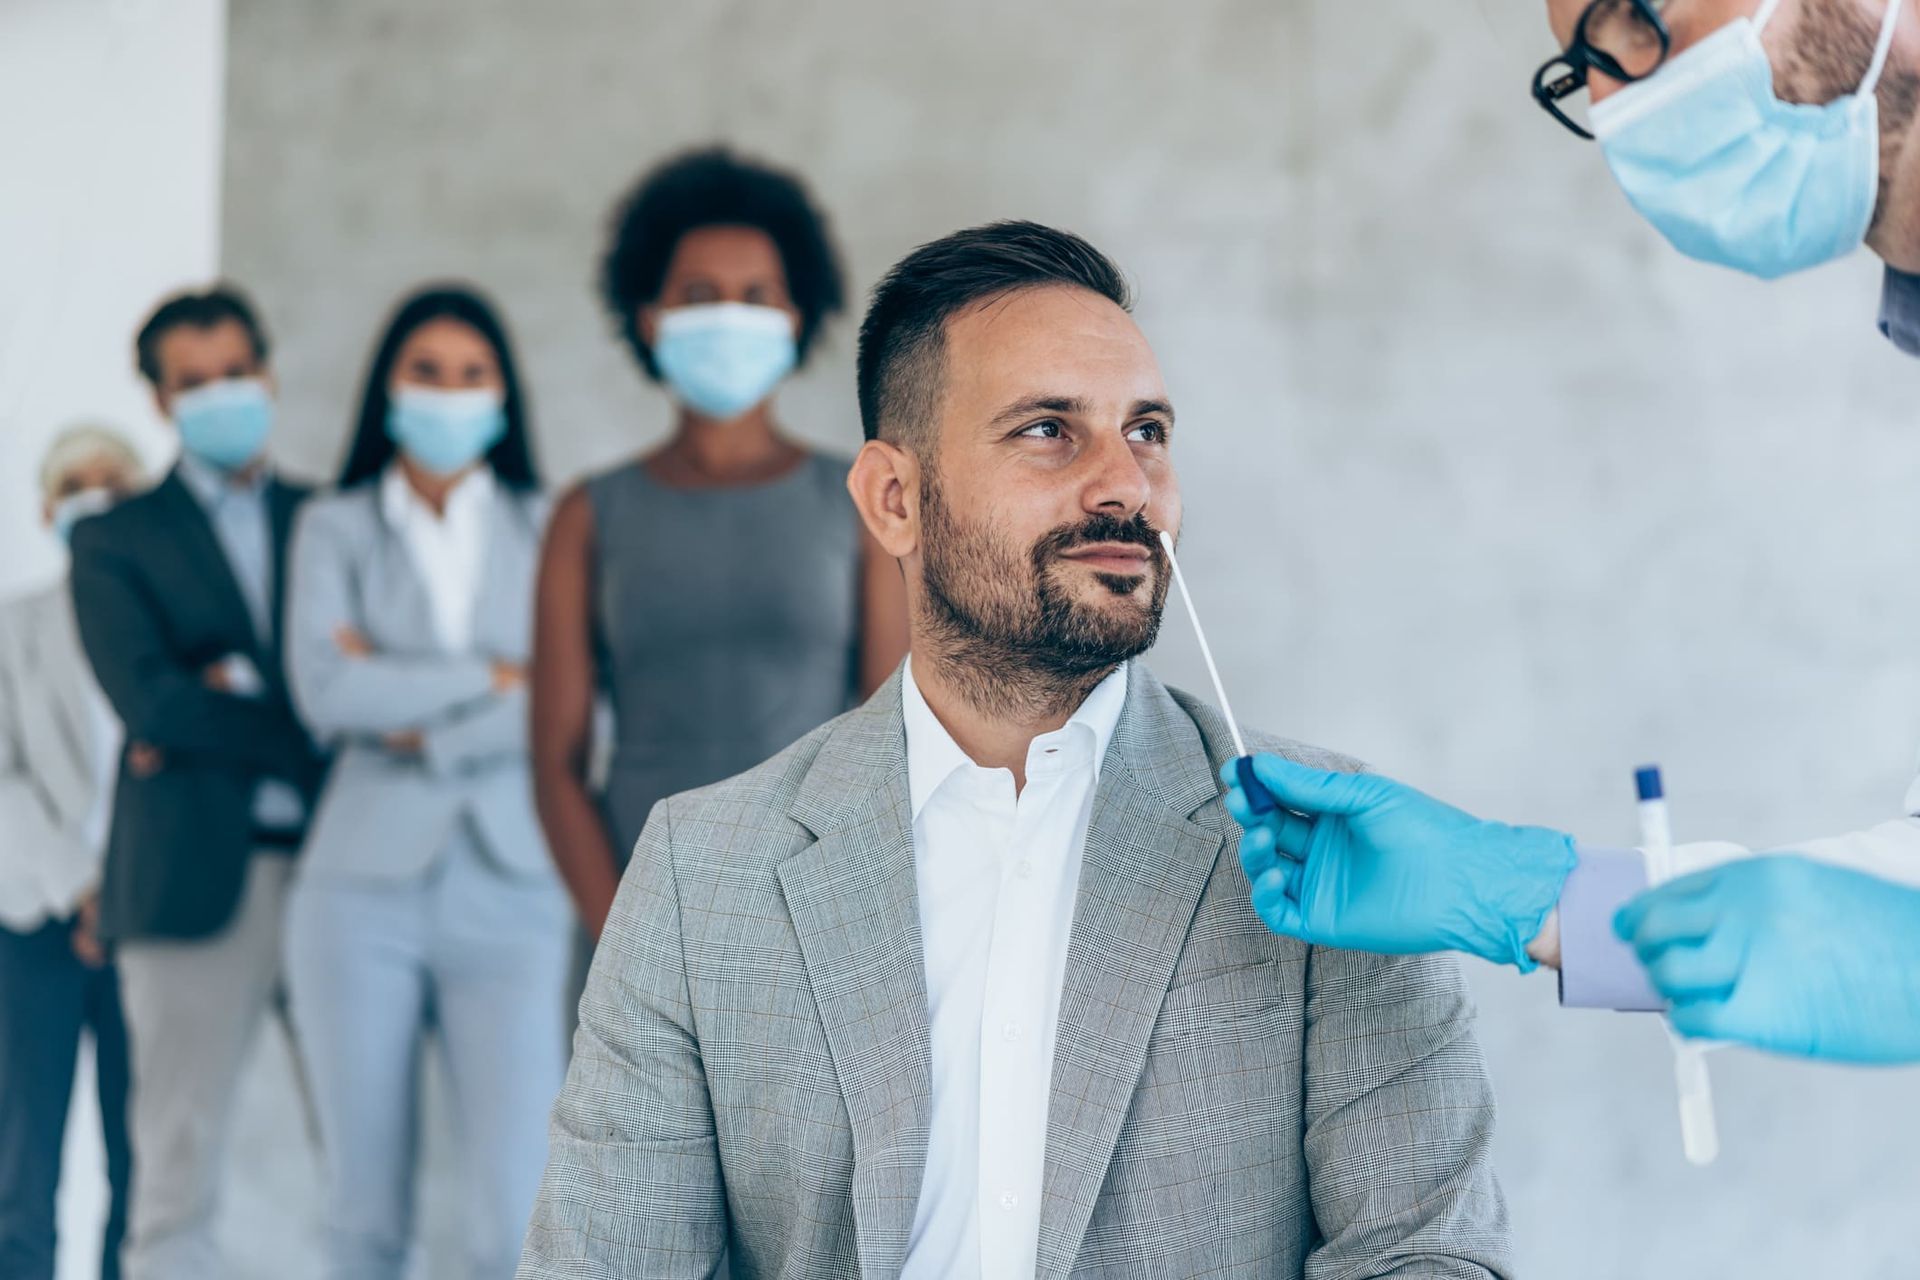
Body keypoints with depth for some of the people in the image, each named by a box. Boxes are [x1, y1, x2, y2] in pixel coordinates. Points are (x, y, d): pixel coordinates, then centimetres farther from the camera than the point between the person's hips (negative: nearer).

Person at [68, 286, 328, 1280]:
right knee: (178, 1161, 2)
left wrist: (236, 690, -9)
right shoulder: (116, 541, 8)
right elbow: (148, 699, -7)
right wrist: (308, 730, -9)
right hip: (198, 874, -2)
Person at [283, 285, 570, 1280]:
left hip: (511, 890, 0)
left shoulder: (548, 530, 10)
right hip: (364, 888, 1)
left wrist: (417, 721, -9)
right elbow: (325, 689, -8)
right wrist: (485, 678, -6)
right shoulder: (334, 528, 9)